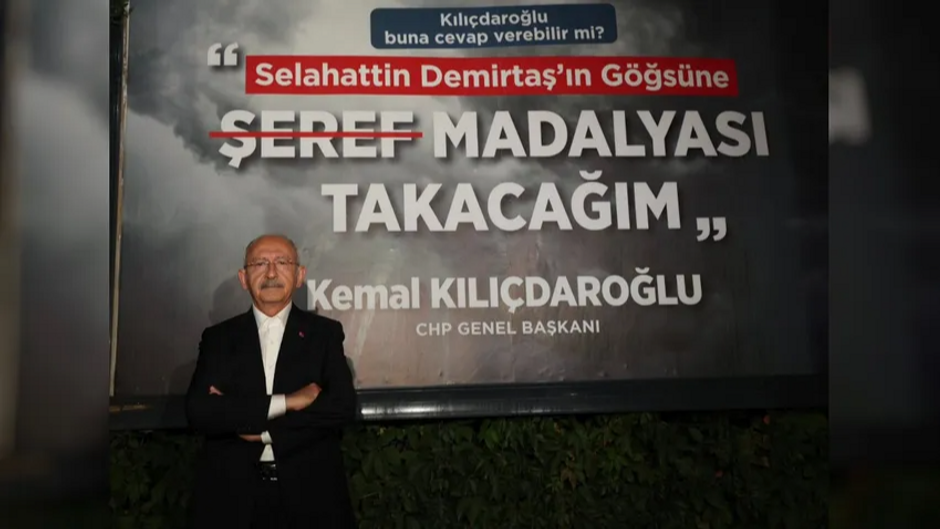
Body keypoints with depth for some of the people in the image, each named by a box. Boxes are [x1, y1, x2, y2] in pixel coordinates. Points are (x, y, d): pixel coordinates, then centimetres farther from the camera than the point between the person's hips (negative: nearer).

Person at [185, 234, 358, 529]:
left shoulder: (324, 333, 2)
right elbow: (198, 412, -9)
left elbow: (343, 406, -10)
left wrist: (260, 429, -13)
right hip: (233, 493, 1)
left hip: (309, 491, 0)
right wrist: (285, 402, -17)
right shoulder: (218, 337, 4)